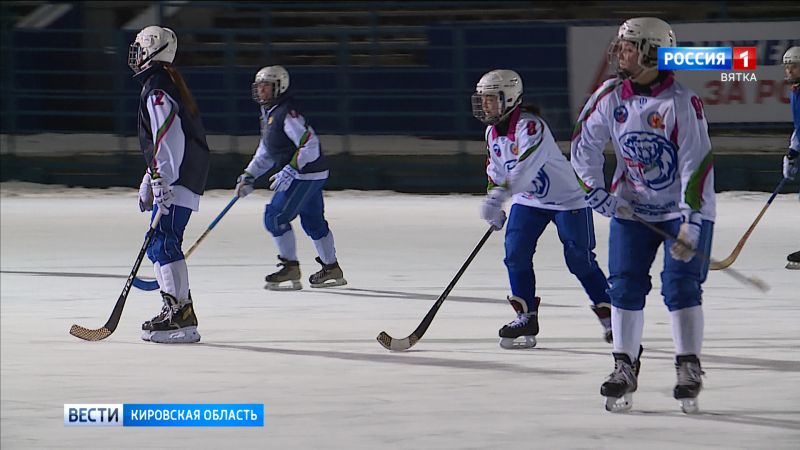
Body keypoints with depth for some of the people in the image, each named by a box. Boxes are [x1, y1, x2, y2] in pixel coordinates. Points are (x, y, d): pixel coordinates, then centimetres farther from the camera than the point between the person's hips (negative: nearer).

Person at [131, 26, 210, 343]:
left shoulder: (157, 88, -11)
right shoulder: (167, 84, 22)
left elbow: (168, 136, -22)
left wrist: (161, 183, -26)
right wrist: (149, 183, 32)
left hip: (176, 183, -11)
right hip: (179, 178, 11)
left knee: (163, 243, -15)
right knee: (159, 246, 14)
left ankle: (181, 316, -20)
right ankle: (176, 309, 16)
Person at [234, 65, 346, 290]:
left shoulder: (288, 113, -20)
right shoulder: (269, 114, 13)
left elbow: (310, 145, -26)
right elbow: (265, 152, 23)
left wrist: (289, 172, -29)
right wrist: (249, 176, 17)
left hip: (307, 174, -10)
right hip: (298, 175, 10)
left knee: (275, 216, -12)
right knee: (313, 221, 18)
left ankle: (290, 269, -6)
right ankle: (332, 269, 28)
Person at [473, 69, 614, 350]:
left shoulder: (530, 125, -28)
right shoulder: (492, 132, 0)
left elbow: (526, 167, -41)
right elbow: (496, 171, 13)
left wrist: (498, 196, -50)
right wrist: (494, 208, 6)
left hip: (567, 197, -8)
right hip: (528, 200, 8)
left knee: (579, 259, -6)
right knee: (516, 251, -8)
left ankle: (608, 314, 10)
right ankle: (527, 317, 1)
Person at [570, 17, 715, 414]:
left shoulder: (684, 103, -21)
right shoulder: (610, 97, -5)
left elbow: (697, 165, -22)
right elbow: (584, 144, 6)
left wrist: (690, 223, -27)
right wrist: (595, 192, -4)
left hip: (683, 207, -4)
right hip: (632, 207, 4)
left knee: (681, 286, -10)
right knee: (625, 285, -1)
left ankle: (689, 368, -1)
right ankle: (624, 367, 7)